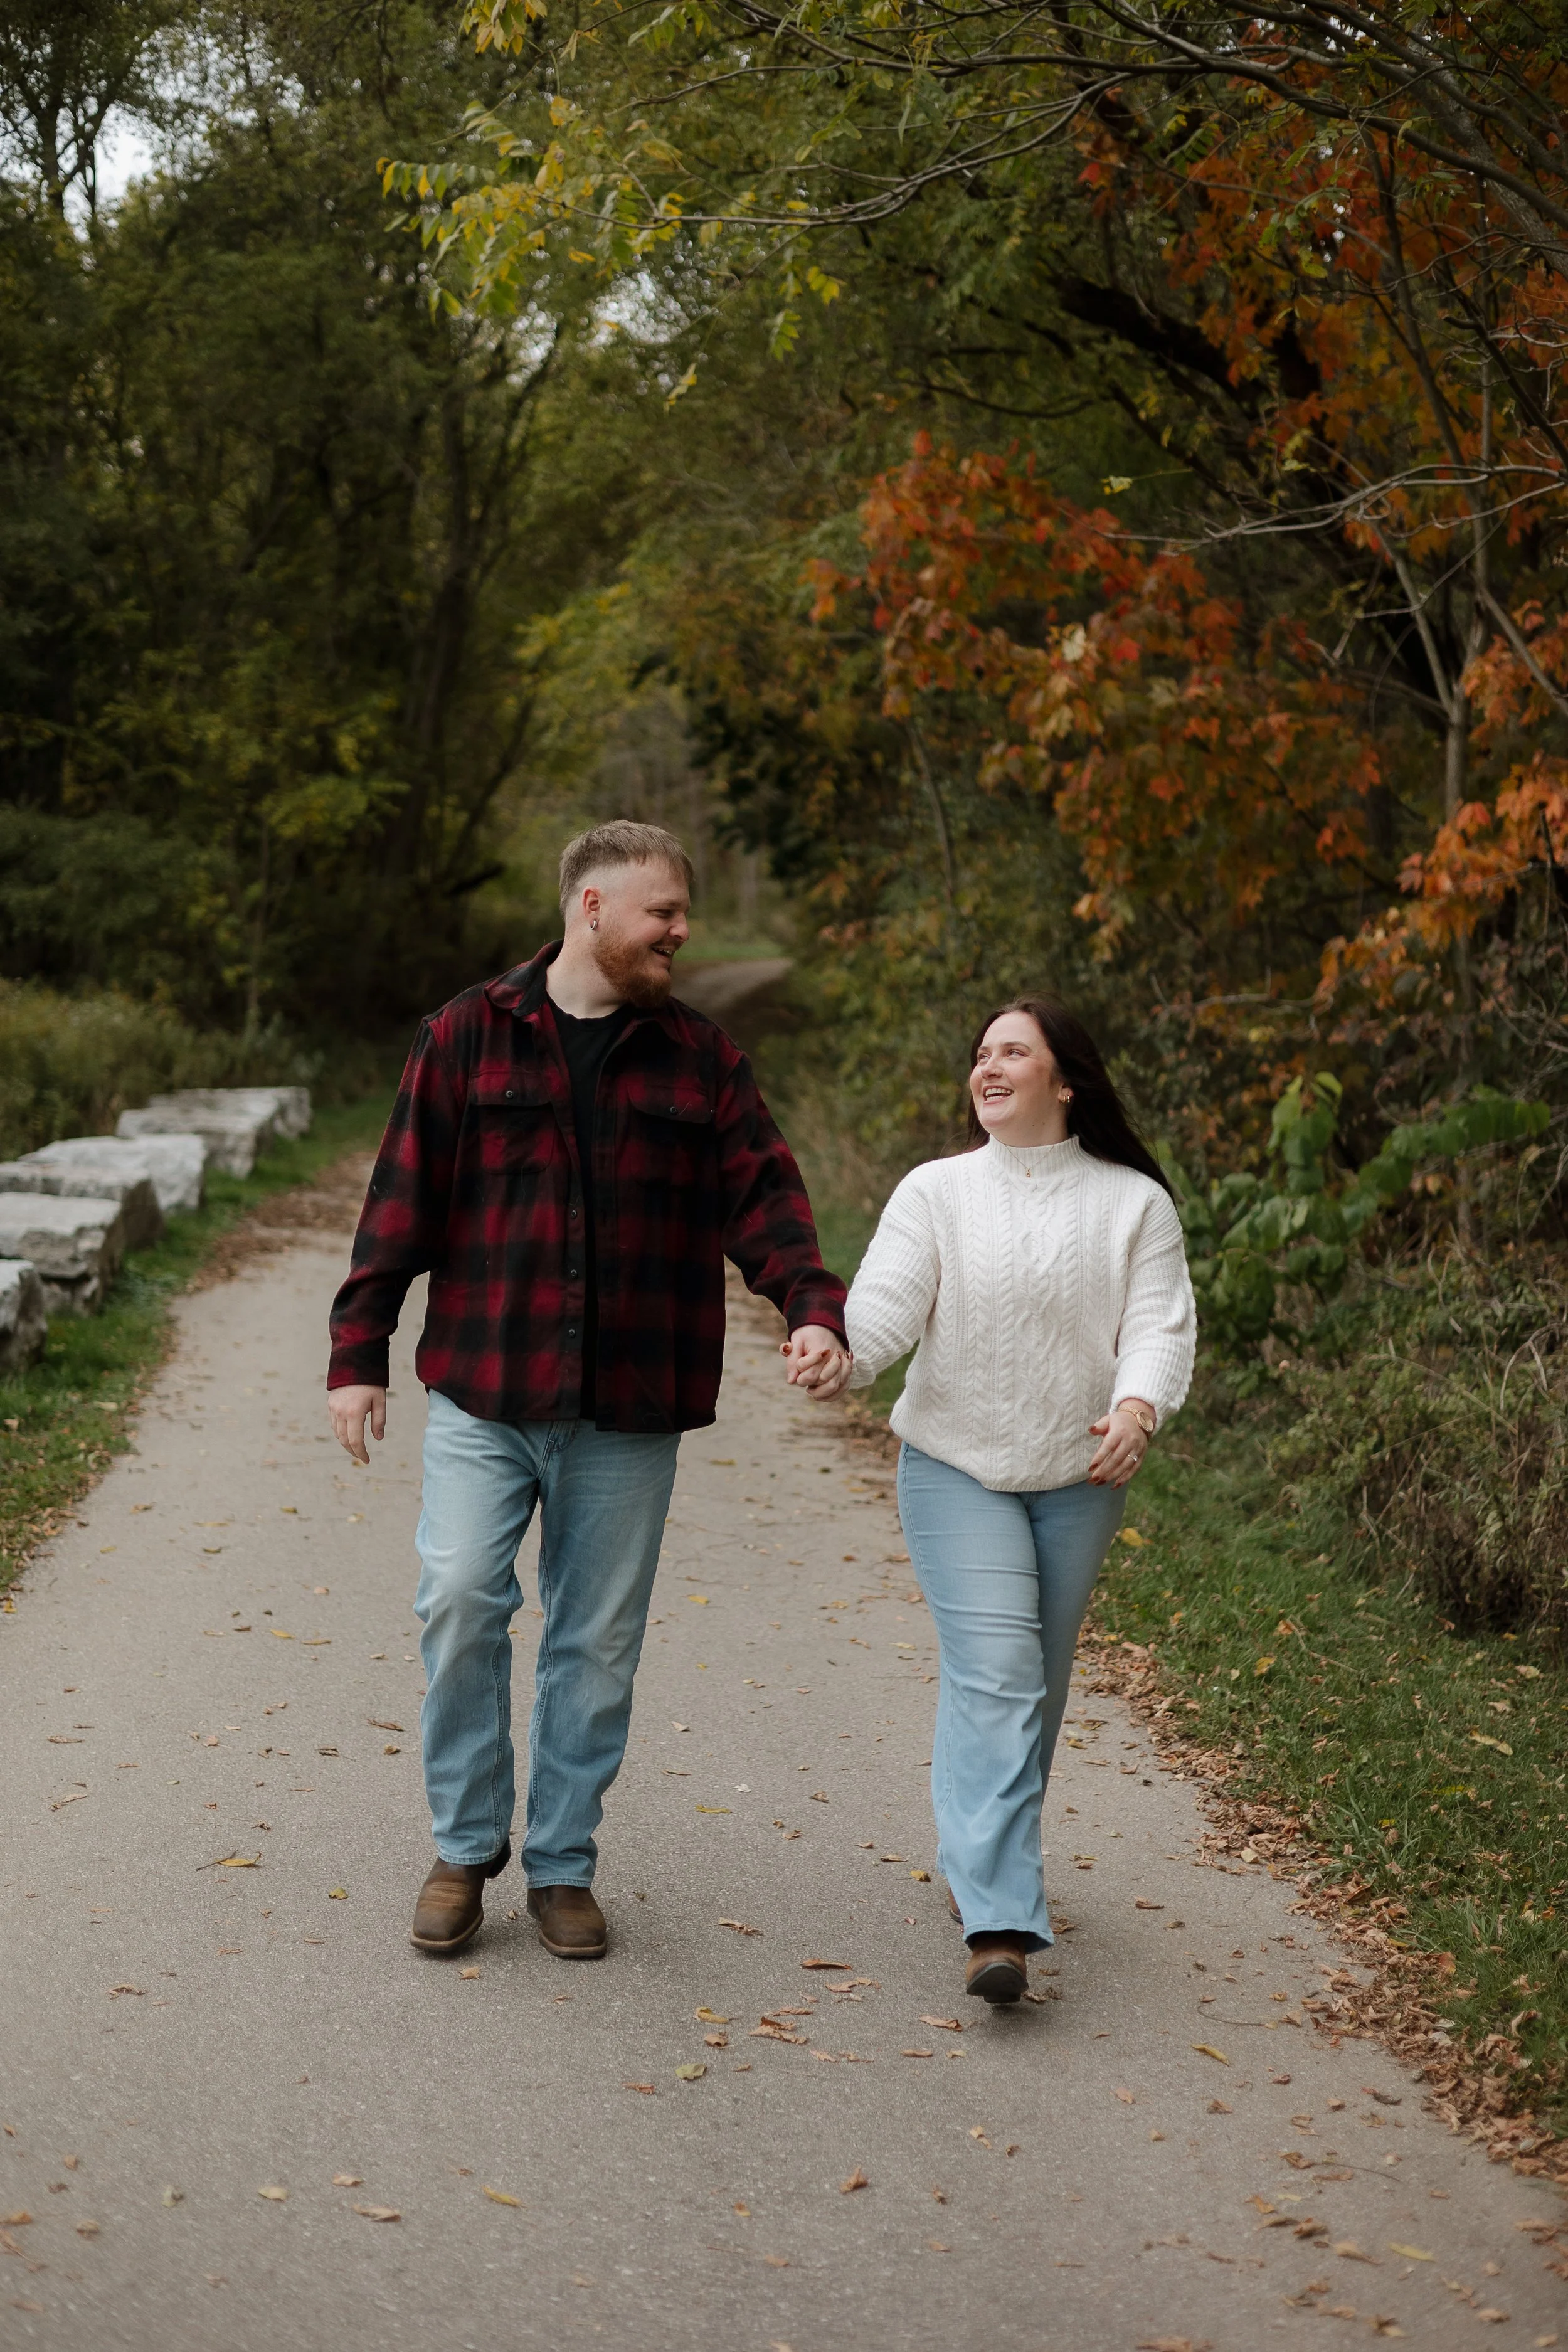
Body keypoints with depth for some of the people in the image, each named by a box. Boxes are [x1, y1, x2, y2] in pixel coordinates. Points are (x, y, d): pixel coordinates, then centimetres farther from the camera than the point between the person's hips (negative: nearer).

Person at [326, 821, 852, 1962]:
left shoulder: (702, 1057, 7)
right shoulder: (468, 1035, 2)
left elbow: (763, 1193, -1)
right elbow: (404, 1202, 2)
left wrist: (814, 1308, -19)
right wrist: (359, 1353, 0)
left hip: (630, 1410, 2)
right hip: (483, 1395, -1)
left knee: (599, 1638, 7)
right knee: (460, 1602, -8)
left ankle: (562, 1865, 21)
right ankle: (466, 1849, 12)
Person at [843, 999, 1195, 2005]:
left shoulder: (1134, 1203, 2)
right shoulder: (936, 1192, 0)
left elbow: (1159, 1324, -7)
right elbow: (884, 1305, -11)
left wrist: (1138, 1406, -27)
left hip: (1080, 1476, 2)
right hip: (957, 1468, -2)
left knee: (1039, 1684, 13)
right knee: (994, 1677, -14)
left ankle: (982, 1860, 35)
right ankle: (1000, 1923, -20)